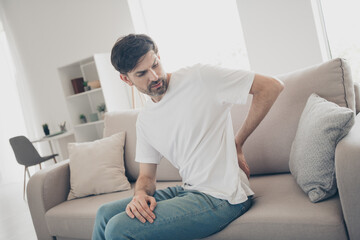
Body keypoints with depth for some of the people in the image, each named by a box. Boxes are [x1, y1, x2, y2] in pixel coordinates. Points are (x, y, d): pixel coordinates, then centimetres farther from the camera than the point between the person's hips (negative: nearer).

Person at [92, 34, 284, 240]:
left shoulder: (199, 77, -12)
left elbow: (272, 86, -12)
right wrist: (140, 195, -12)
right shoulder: (145, 120, 9)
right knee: (106, 213, 11)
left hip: (221, 197, -7)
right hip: (188, 191, 7)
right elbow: (147, 176, 14)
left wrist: (237, 144, -9)